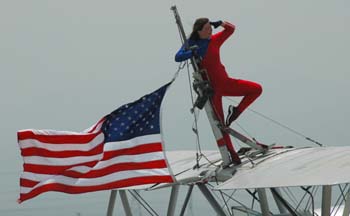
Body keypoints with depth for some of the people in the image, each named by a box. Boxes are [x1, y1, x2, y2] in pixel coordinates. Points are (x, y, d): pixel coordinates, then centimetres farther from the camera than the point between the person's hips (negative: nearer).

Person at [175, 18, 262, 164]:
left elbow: (231, 28, 9)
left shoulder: (214, 40, 2)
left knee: (257, 89, -5)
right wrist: (193, 52, -35)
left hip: (225, 82, 4)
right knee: (220, 124, -3)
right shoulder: (191, 44, -6)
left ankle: (236, 111, -1)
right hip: (211, 88, -4)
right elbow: (178, 57, -20)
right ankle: (232, 154, 2)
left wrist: (219, 23, -8)